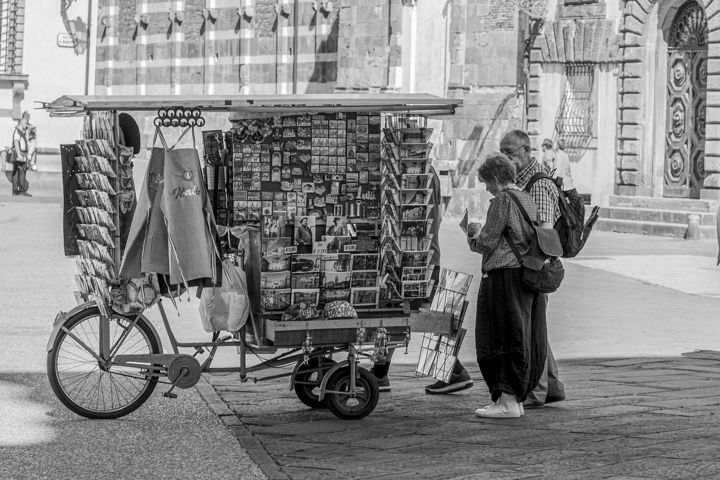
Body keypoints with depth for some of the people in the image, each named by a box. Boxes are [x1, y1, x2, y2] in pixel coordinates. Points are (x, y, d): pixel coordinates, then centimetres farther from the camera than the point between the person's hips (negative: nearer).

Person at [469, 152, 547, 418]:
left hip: (505, 274, -8)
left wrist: (472, 238, 7)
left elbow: (487, 243, -12)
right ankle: (516, 398, 17)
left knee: (503, 336, -4)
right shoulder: (527, 200, 14)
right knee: (525, 338, 10)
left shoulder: (502, 201, -11)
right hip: (529, 275, 9)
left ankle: (507, 400, -5)